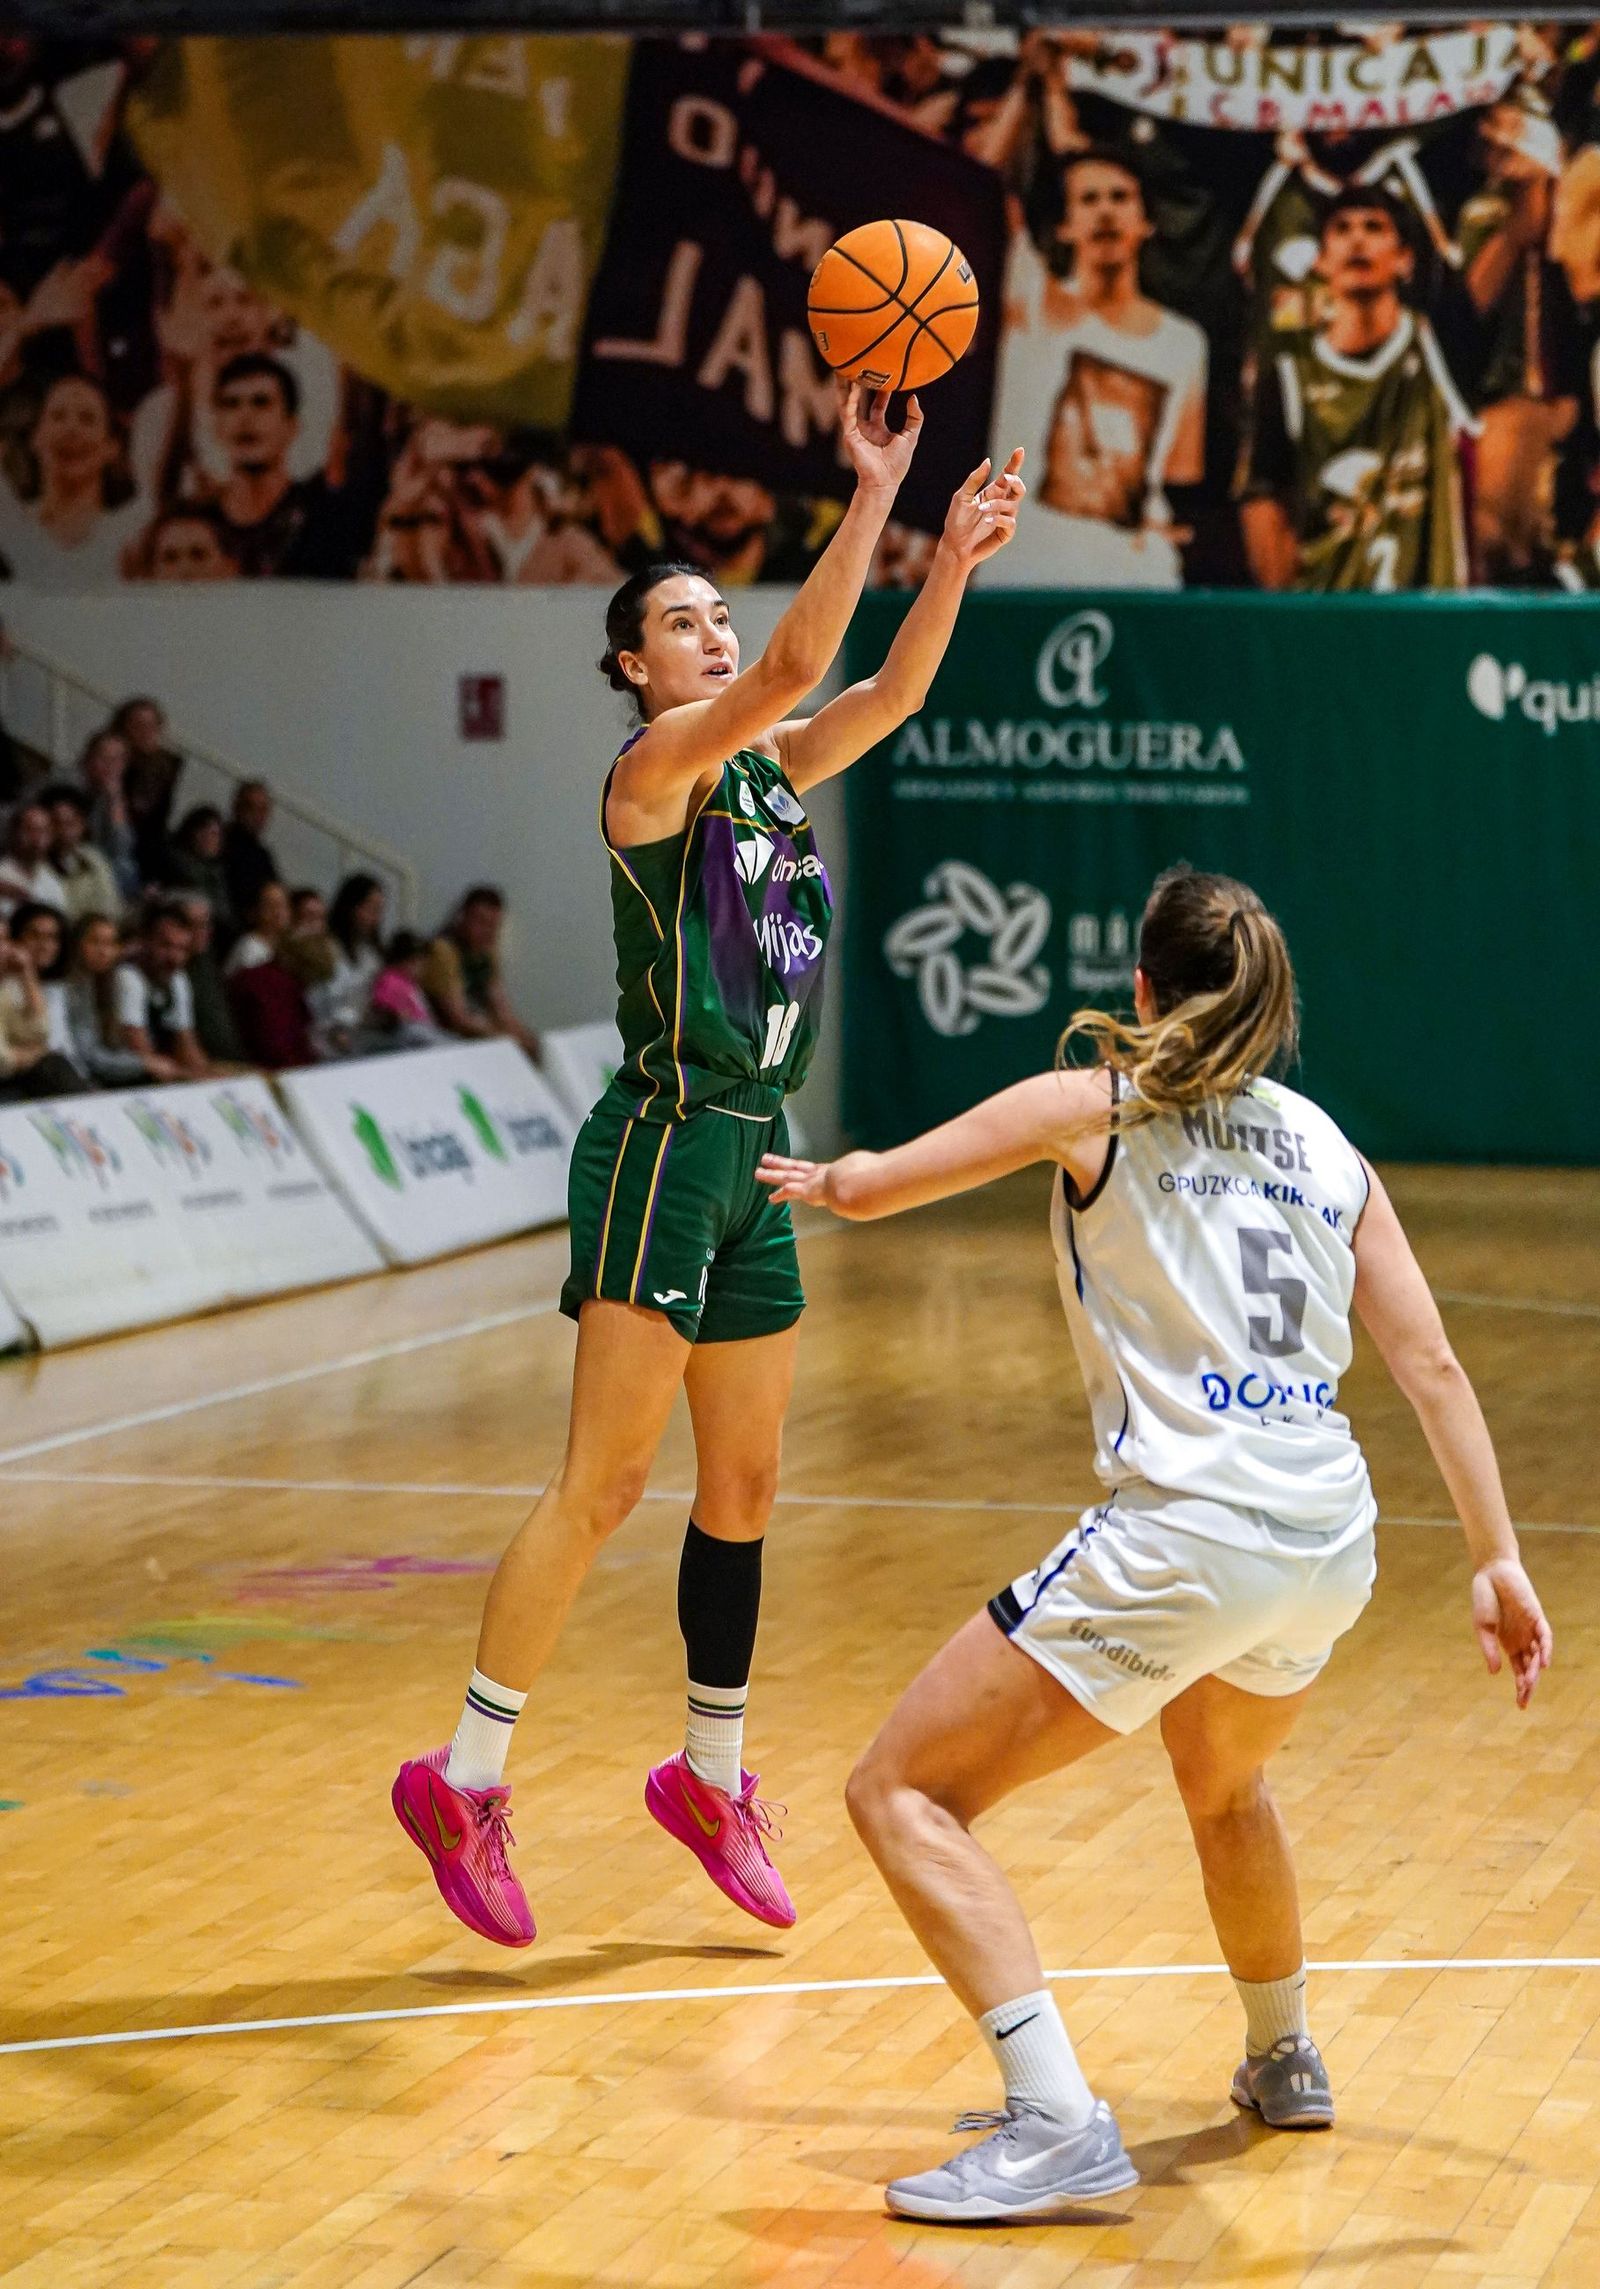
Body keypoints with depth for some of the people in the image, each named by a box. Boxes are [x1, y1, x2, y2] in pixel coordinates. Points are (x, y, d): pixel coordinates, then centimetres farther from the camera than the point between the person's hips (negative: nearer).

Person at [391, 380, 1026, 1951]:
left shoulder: (768, 767, 13)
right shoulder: (656, 763, -10)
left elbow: (887, 690, 1)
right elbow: (799, 663, -25)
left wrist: (953, 557, -12)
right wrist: (872, 495, -28)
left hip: (754, 1162, 8)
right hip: (663, 1149, -8)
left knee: (745, 1485, 13)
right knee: (603, 1483, -9)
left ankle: (709, 1775, 25)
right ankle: (463, 1779, 0)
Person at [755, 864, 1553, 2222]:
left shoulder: (1098, 1107, 4)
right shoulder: (1323, 1144, 16)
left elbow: (870, 1188, 9)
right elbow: (1431, 1367, 9)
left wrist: (822, 1177, 32)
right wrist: (1500, 1561, 11)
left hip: (1187, 1536, -7)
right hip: (1333, 1547, 7)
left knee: (904, 1793, 0)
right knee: (1223, 1783, 38)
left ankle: (1057, 2123, -14)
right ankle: (1284, 2064, 56)